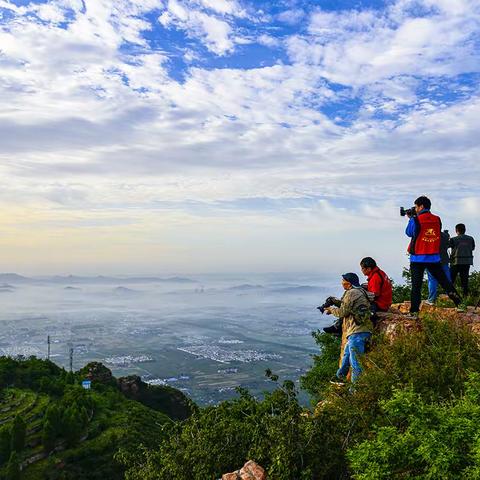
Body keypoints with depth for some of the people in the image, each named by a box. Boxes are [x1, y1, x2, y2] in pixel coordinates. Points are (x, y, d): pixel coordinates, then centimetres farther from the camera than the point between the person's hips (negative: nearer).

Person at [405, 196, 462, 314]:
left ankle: (414, 312, 0)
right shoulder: (437, 220, 4)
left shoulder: (415, 220, -11)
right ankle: (459, 304, 14)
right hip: (434, 257, 4)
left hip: (418, 258, -4)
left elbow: (409, 233, 4)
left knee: (416, 285, 0)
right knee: (444, 281, 12)